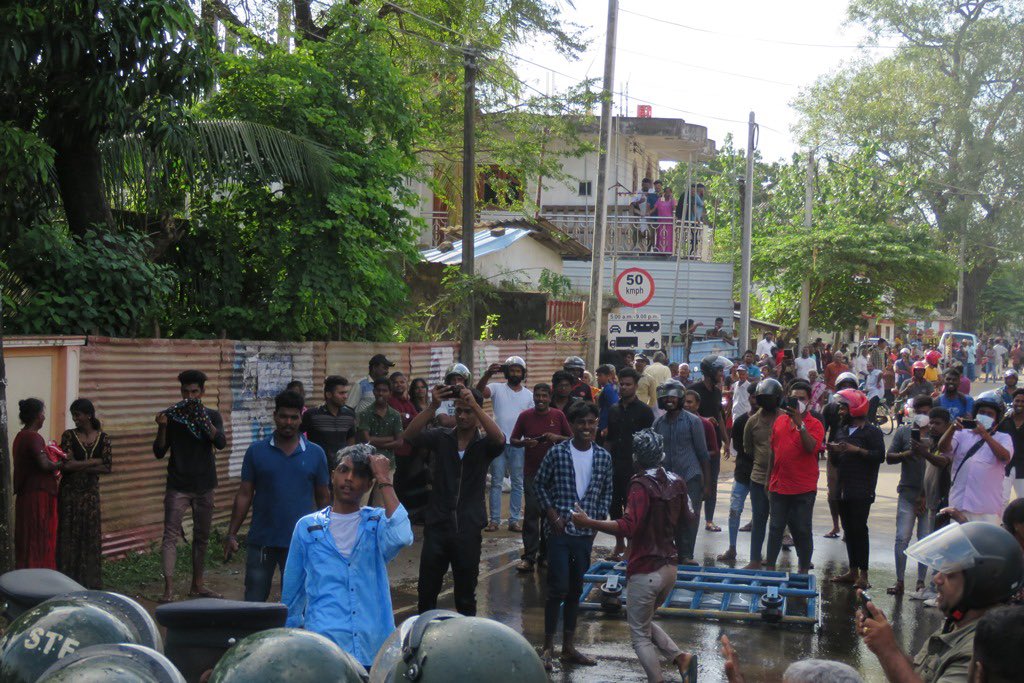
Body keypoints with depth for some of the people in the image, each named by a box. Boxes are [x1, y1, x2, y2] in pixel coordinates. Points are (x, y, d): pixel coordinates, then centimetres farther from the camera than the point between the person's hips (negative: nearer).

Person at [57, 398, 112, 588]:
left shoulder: (103, 438, 1)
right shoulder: (69, 436, -4)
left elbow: (107, 467, -7)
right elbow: (67, 464, -15)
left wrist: (79, 466, -12)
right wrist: (95, 461, -11)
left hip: (91, 493, 2)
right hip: (69, 493, -2)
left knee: (91, 536, 5)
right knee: (68, 536, 0)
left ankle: (90, 581, 13)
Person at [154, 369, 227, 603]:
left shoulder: (212, 416, 3)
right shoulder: (172, 417, -1)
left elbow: (220, 443, -15)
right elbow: (159, 452, -2)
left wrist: (202, 418, -26)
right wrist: (162, 428, -18)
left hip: (204, 487, 2)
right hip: (178, 487, -2)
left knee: (201, 537, 10)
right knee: (170, 536, -11)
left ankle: (197, 585, 22)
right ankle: (168, 588, -16)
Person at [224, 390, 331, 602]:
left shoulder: (315, 454, 2)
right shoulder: (256, 451, 0)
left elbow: (323, 497, 8)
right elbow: (244, 495, 3)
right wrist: (231, 534, -1)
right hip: (261, 540, 0)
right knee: (254, 600, 5)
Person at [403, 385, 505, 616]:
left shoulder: (484, 444, 2)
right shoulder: (442, 437, 4)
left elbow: (499, 439, -21)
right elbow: (410, 435, -12)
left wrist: (475, 405, -32)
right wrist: (433, 407, -27)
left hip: (468, 529, -1)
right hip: (437, 526, 1)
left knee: (466, 594, 9)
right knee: (427, 590, 6)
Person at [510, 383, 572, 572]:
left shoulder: (558, 415, 2)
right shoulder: (525, 416, 1)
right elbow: (513, 440, 5)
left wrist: (557, 437, -13)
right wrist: (525, 442, -16)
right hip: (532, 471, -1)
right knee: (532, 511, -6)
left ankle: (545, 552, 20)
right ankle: (529, 557, -6)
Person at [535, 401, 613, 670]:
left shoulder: (604, 457, 3)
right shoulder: (557, 452, -6)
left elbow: (607, 492, 12)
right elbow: (540, 484, 2)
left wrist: (600, 518, 1)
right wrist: (552, 513, -6)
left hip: (586, 533, 3)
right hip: (560, 530, -3)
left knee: (575, 590, 11)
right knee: (558, 588, -6)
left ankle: (568, 647, 21)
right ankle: (548, 646, 6)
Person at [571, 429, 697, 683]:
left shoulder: (642, 486, -18)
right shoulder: (676, 483, 4)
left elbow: (627, 527, -32)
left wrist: (588, 523, -31)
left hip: (645, 571, -7)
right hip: (670, 568, 7)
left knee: (640, 635, 7)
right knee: (646, 622, 25)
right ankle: (681, 658, 8)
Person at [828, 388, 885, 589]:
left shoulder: (871, 431, -6)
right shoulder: (842, 431, 19)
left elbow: (880, 455, -17)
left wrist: (856, 450, -19)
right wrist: (834, 451, 5)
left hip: (862, 491, -8)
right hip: (843, 489, 8)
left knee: (859, 529, -9)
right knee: (848, 529, 9)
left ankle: (863, 574, -7)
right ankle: (853, 571, 15)